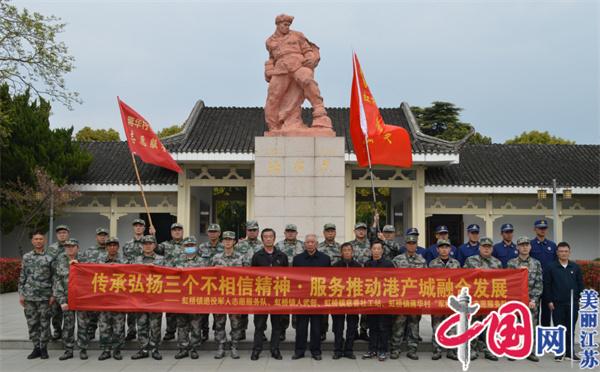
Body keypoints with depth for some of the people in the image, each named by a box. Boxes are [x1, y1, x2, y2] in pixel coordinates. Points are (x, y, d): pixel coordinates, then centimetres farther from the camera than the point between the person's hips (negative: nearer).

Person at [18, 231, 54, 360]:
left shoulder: (50, 257, -1)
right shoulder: (26, 257, 8)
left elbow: (54, 278, -1)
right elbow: (22, 277, 11)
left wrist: (53, 295, -6)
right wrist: (21, 294, 5)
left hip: (44, 296, -3)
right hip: (29, 296, 3)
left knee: (44, 323, 1)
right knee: (32, 323, 6)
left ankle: (44, 348, 12)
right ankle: (36, 347, 17)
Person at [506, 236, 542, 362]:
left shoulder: (536, 263, 6)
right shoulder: (511, 263, 2)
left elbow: (539, 284, 2)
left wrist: (533, 300, -7)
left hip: (532, 301, 1)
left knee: (531, 326, 4)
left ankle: (530, 351, 14)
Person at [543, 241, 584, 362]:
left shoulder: (575, 267, 7)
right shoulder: (550, 267, -1)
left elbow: (580, 284, 10)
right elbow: (547, 285, -1)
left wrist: (579, 299, 3)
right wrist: (549, 301, -5)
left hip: (573, 303, 2)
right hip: (557, 303, -2)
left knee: (571, 329, 6)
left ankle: (570, 352, 15)